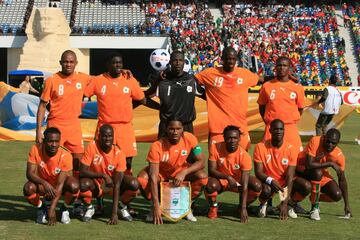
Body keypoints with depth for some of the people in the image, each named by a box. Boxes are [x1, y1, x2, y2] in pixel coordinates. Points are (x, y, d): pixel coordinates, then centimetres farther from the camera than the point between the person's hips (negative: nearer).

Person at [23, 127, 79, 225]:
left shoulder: (65, 156, -28)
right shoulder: (36, 149, -24)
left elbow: (60, 184, -29)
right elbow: (30, 173, -24)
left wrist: (52, 209, -36)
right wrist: (45, 183, -44)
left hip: (61, 182, -1)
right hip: (42, 182, 1)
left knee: (74, 186, -34)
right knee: (28, 188, -32)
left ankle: (65, 209, 0)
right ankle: (41, 208, 2)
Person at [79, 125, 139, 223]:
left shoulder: (119, 153, -20)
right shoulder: (92, 147, -21)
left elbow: (117, 185, -23)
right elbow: (82, 171, -23)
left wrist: (114, 213, -28)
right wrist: (103, 175, -34)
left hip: (112, 183, 1)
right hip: (96, 184, -1)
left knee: (134, 184, -26)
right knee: (83, 184, -35)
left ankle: (122, 207, 5)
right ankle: (89, 208, -2)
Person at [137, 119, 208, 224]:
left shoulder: (190, 139, -26)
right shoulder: (157, 146, -33)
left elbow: (201, 162, -18)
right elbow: (153, 177, -35)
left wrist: (184, 172, -37)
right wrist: (156, 206, -41)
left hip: (181, 170, 2)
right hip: (161, 171, -2)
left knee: (202, 177, -26)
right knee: (142, 179, -31)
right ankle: (154, 207, -3)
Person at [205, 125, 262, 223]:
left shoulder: (244, 156, -25)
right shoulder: (215, 148, -21)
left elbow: (244, 186, -28)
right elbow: (211, 170, -20)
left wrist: (243, 208, -36)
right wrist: (228, 177, -38)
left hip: (238, 180, 1)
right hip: (220, 180, -1)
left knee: (257, 186, -26)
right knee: (210, 185, -36)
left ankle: (241, 207, 4)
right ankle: (213, 207, -2)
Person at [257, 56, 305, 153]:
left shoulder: (297, 87, 2)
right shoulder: (267, 86, 2)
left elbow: (300, 109, 11)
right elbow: (261, 107, 10)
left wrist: (291, 122, 3)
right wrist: (269, 123, 5)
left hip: (291, 128, 0)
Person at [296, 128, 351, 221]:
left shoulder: (339, 156, -17)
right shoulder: (315, 141, -30)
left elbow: (342, 179, -7)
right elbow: (309, 165, -38)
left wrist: (347, 205, -7)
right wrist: (330, 164, -34)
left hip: (321, 172, 5)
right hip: (302, 169, -4)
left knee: (337, 195, -14)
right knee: (318, 173, -37)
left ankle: (314, 198, 17)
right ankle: (314, 209, -21)